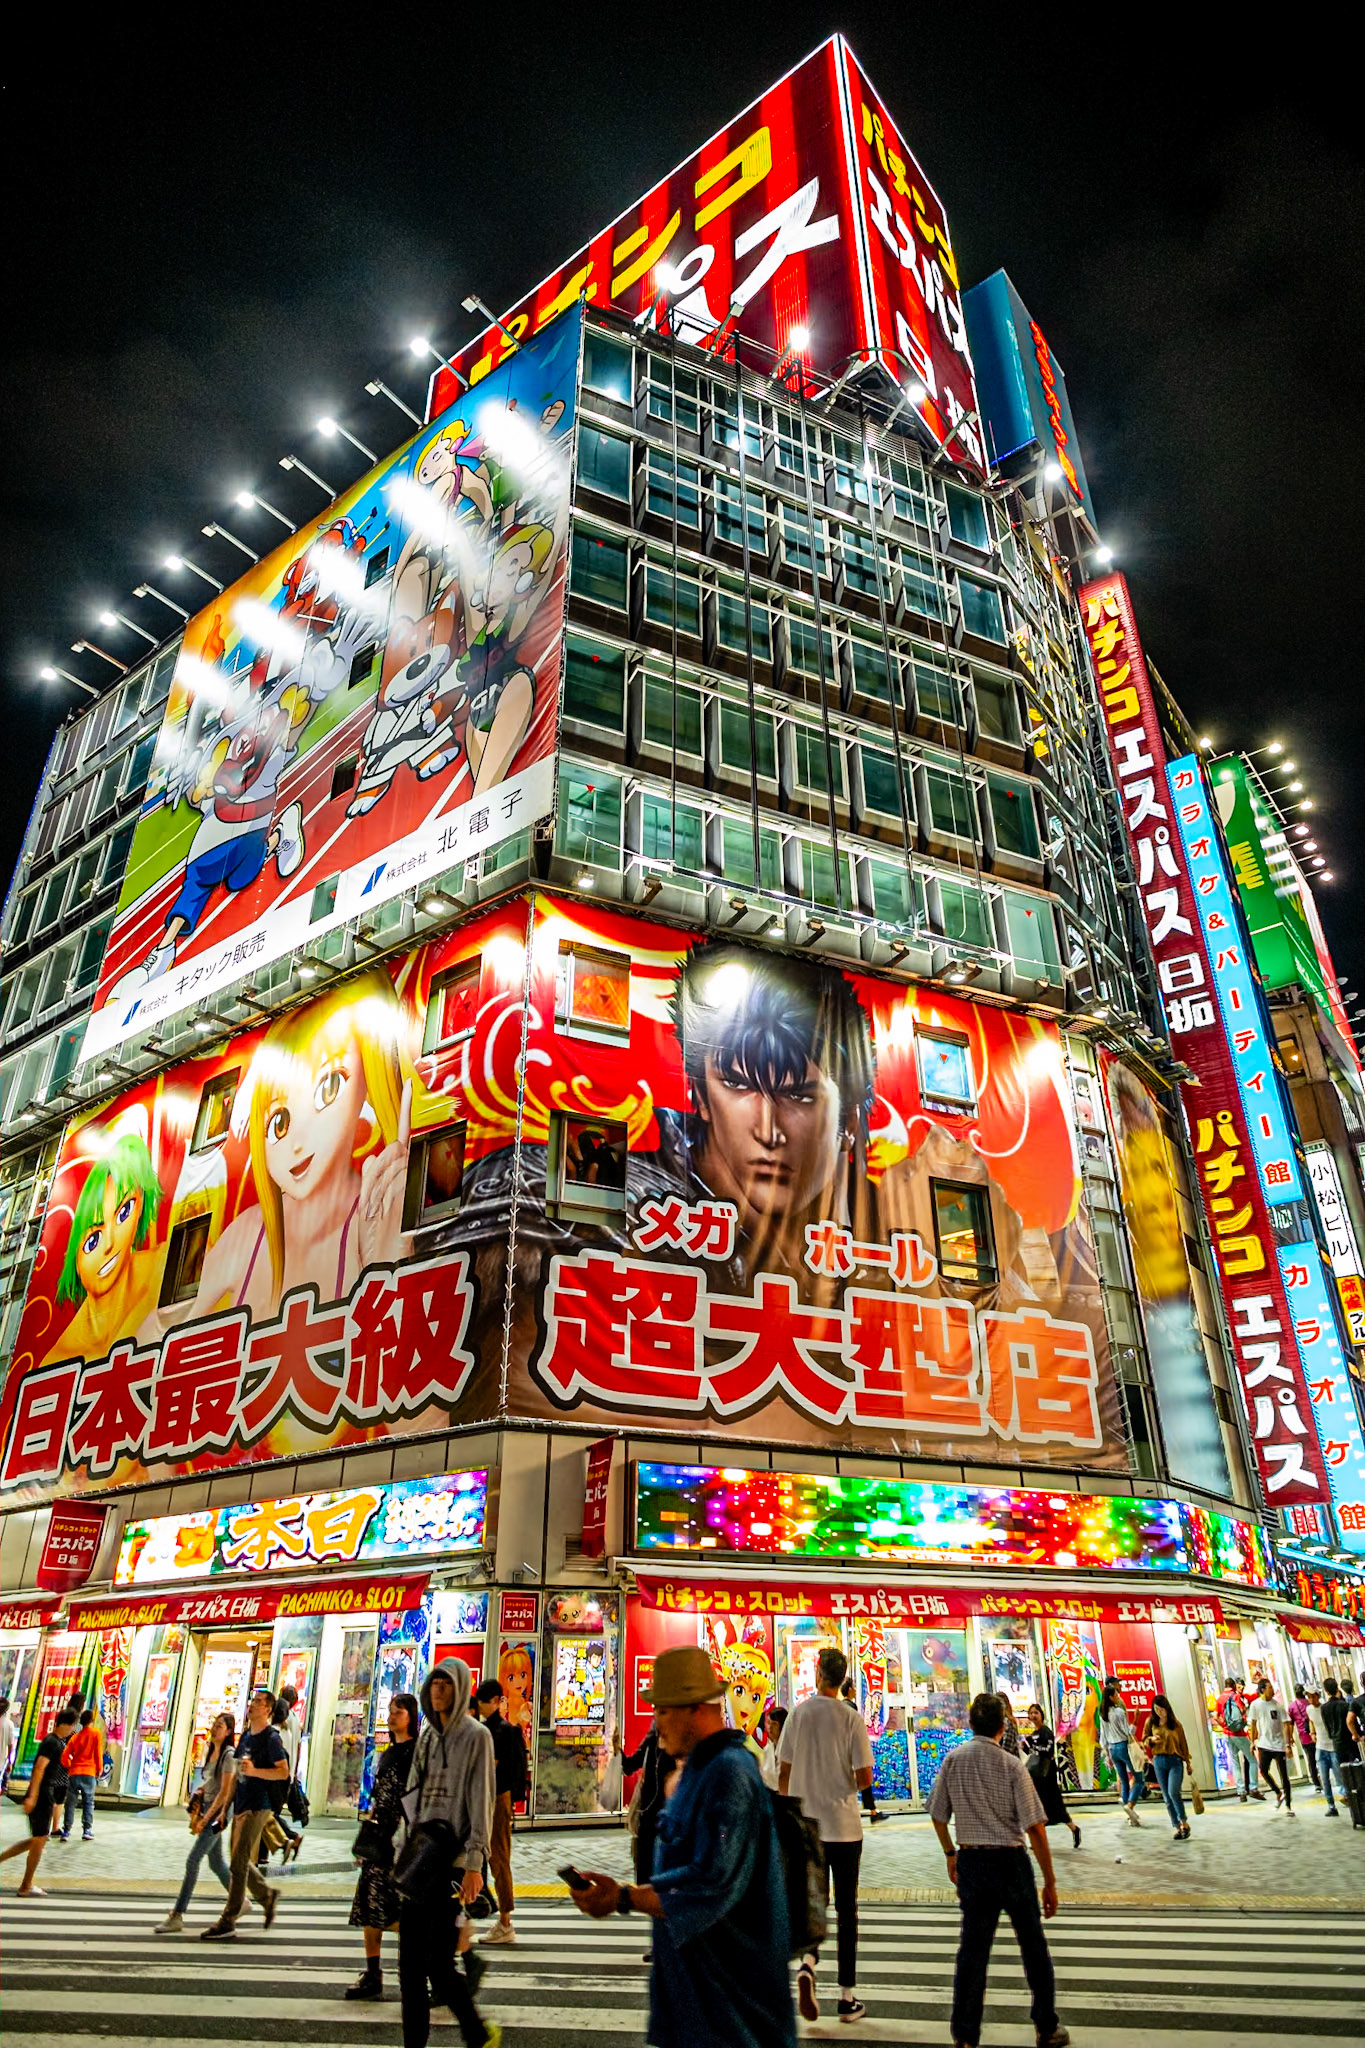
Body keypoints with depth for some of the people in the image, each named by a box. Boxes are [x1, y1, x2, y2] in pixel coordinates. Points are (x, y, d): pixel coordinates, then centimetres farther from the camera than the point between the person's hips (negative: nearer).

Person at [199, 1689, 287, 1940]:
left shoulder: (271, 1737, -12)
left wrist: (254, 1771, -27)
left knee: (239, 1864, -6)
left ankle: (228, 1923, 2)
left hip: (257, 1807, -8)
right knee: (241, 1862, 14)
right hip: (241, 1806, 8)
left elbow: (283, 1772, -18)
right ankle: (268, 1896, 30)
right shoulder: (247, 1736, 13)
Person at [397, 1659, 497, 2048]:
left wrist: (474, 1863, -15)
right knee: (410, 1963, 7)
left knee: (439, 1964, -4)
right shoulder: (427, 1734, 13)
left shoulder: (475, 1735, -7)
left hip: (452, 1860, -6)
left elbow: (481, 1801, -11)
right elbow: (415, 1793, 18)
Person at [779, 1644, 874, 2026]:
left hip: (805, 1827, 1)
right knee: (846, 1909, 10)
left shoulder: (798, 1714, -5)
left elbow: (783, 1773, 0)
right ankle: (848, 1997, 14)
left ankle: (807, 1965, -11)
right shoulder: (851, 1719, -10)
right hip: (844, 1827, -1)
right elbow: (864, 1777, -11)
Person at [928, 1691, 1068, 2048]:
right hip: (1010, 1861, -3)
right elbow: (1034, 1828, -14)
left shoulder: (953, 1759, -3)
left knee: (972, 1947, 11)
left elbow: (938, 1815, 5)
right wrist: (1050, 1882, -5)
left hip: (970, 1862, 3)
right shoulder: (1011, 1765, -13)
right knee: (1033, 1945, 16)